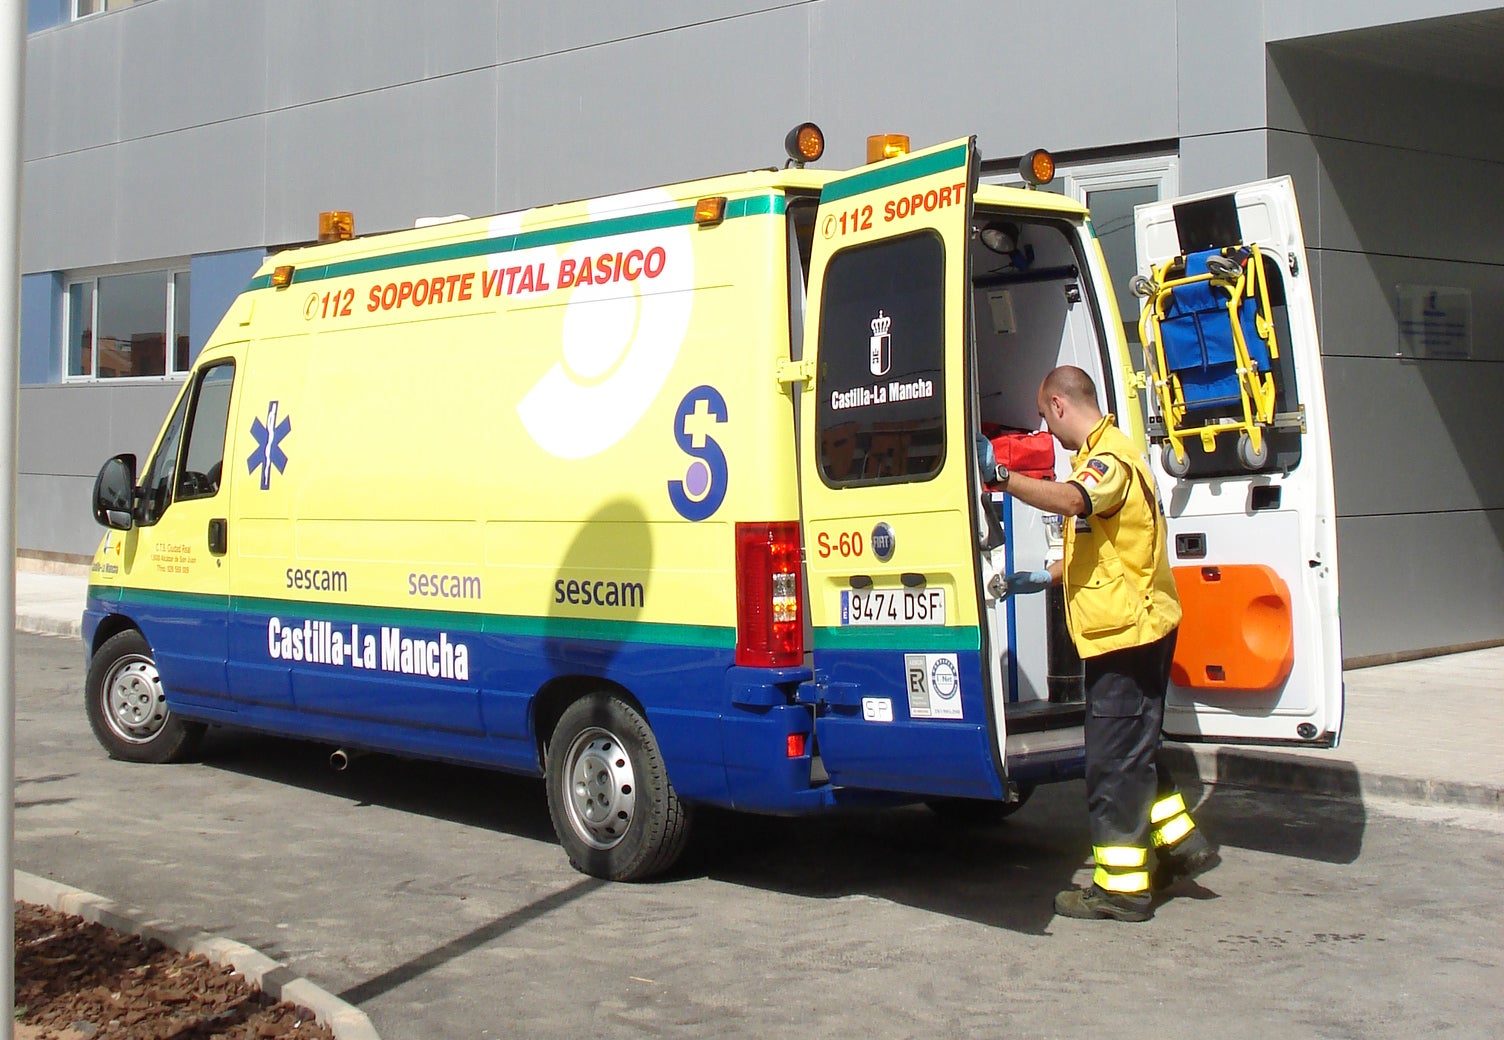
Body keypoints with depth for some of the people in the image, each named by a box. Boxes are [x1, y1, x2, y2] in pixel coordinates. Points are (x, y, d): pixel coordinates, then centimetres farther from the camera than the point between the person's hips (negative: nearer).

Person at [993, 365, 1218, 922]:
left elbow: (1070, 500, -38)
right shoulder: (1101, 455, 20)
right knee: (1130, 750, 19)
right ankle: (1181, 843, 27)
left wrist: (1003, 478, -45)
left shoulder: (1110, 456, -15)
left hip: (1124, 629, -11)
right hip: (1130, 628, 11)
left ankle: (1120, 885, 1)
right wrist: (1043, 578, 26)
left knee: (1114, 759, -5)